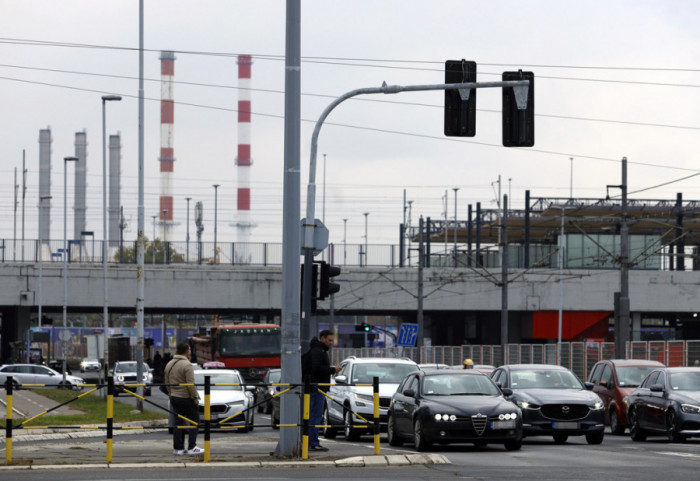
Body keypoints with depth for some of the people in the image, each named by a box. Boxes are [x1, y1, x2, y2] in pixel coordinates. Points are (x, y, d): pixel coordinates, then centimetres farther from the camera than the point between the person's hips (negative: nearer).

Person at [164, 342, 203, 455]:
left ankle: (178, 448, 9)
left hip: (174, 398, 7)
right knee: (194, 422, 0)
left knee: (178, 423, 10)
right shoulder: (187, 365, -15)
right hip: (186, 398, -7)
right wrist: (195, 397, -11)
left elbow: (167, 383, 16)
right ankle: (192, 447, -3)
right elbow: (191, 384, -19)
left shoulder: (169, 365, 10)